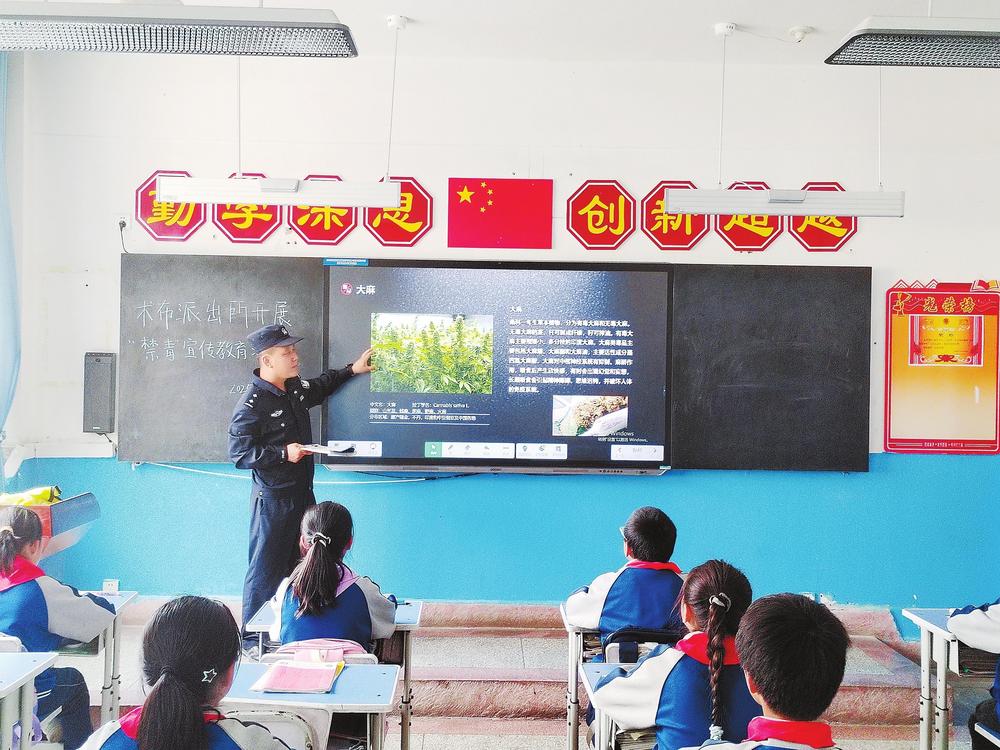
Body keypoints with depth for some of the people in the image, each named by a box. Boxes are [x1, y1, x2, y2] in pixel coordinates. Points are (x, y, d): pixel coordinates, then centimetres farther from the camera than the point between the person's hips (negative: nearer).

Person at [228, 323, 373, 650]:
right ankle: (253, 638, 14)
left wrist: (351, 369, 22)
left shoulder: (296, 388, 6)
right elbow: (239, 454, -19)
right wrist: (284, 453, -24)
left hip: (302, 494, 9)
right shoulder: (251, 406, -19)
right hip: (273, 498, -9)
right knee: (266, 568, 0)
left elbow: (322, 385, 29)